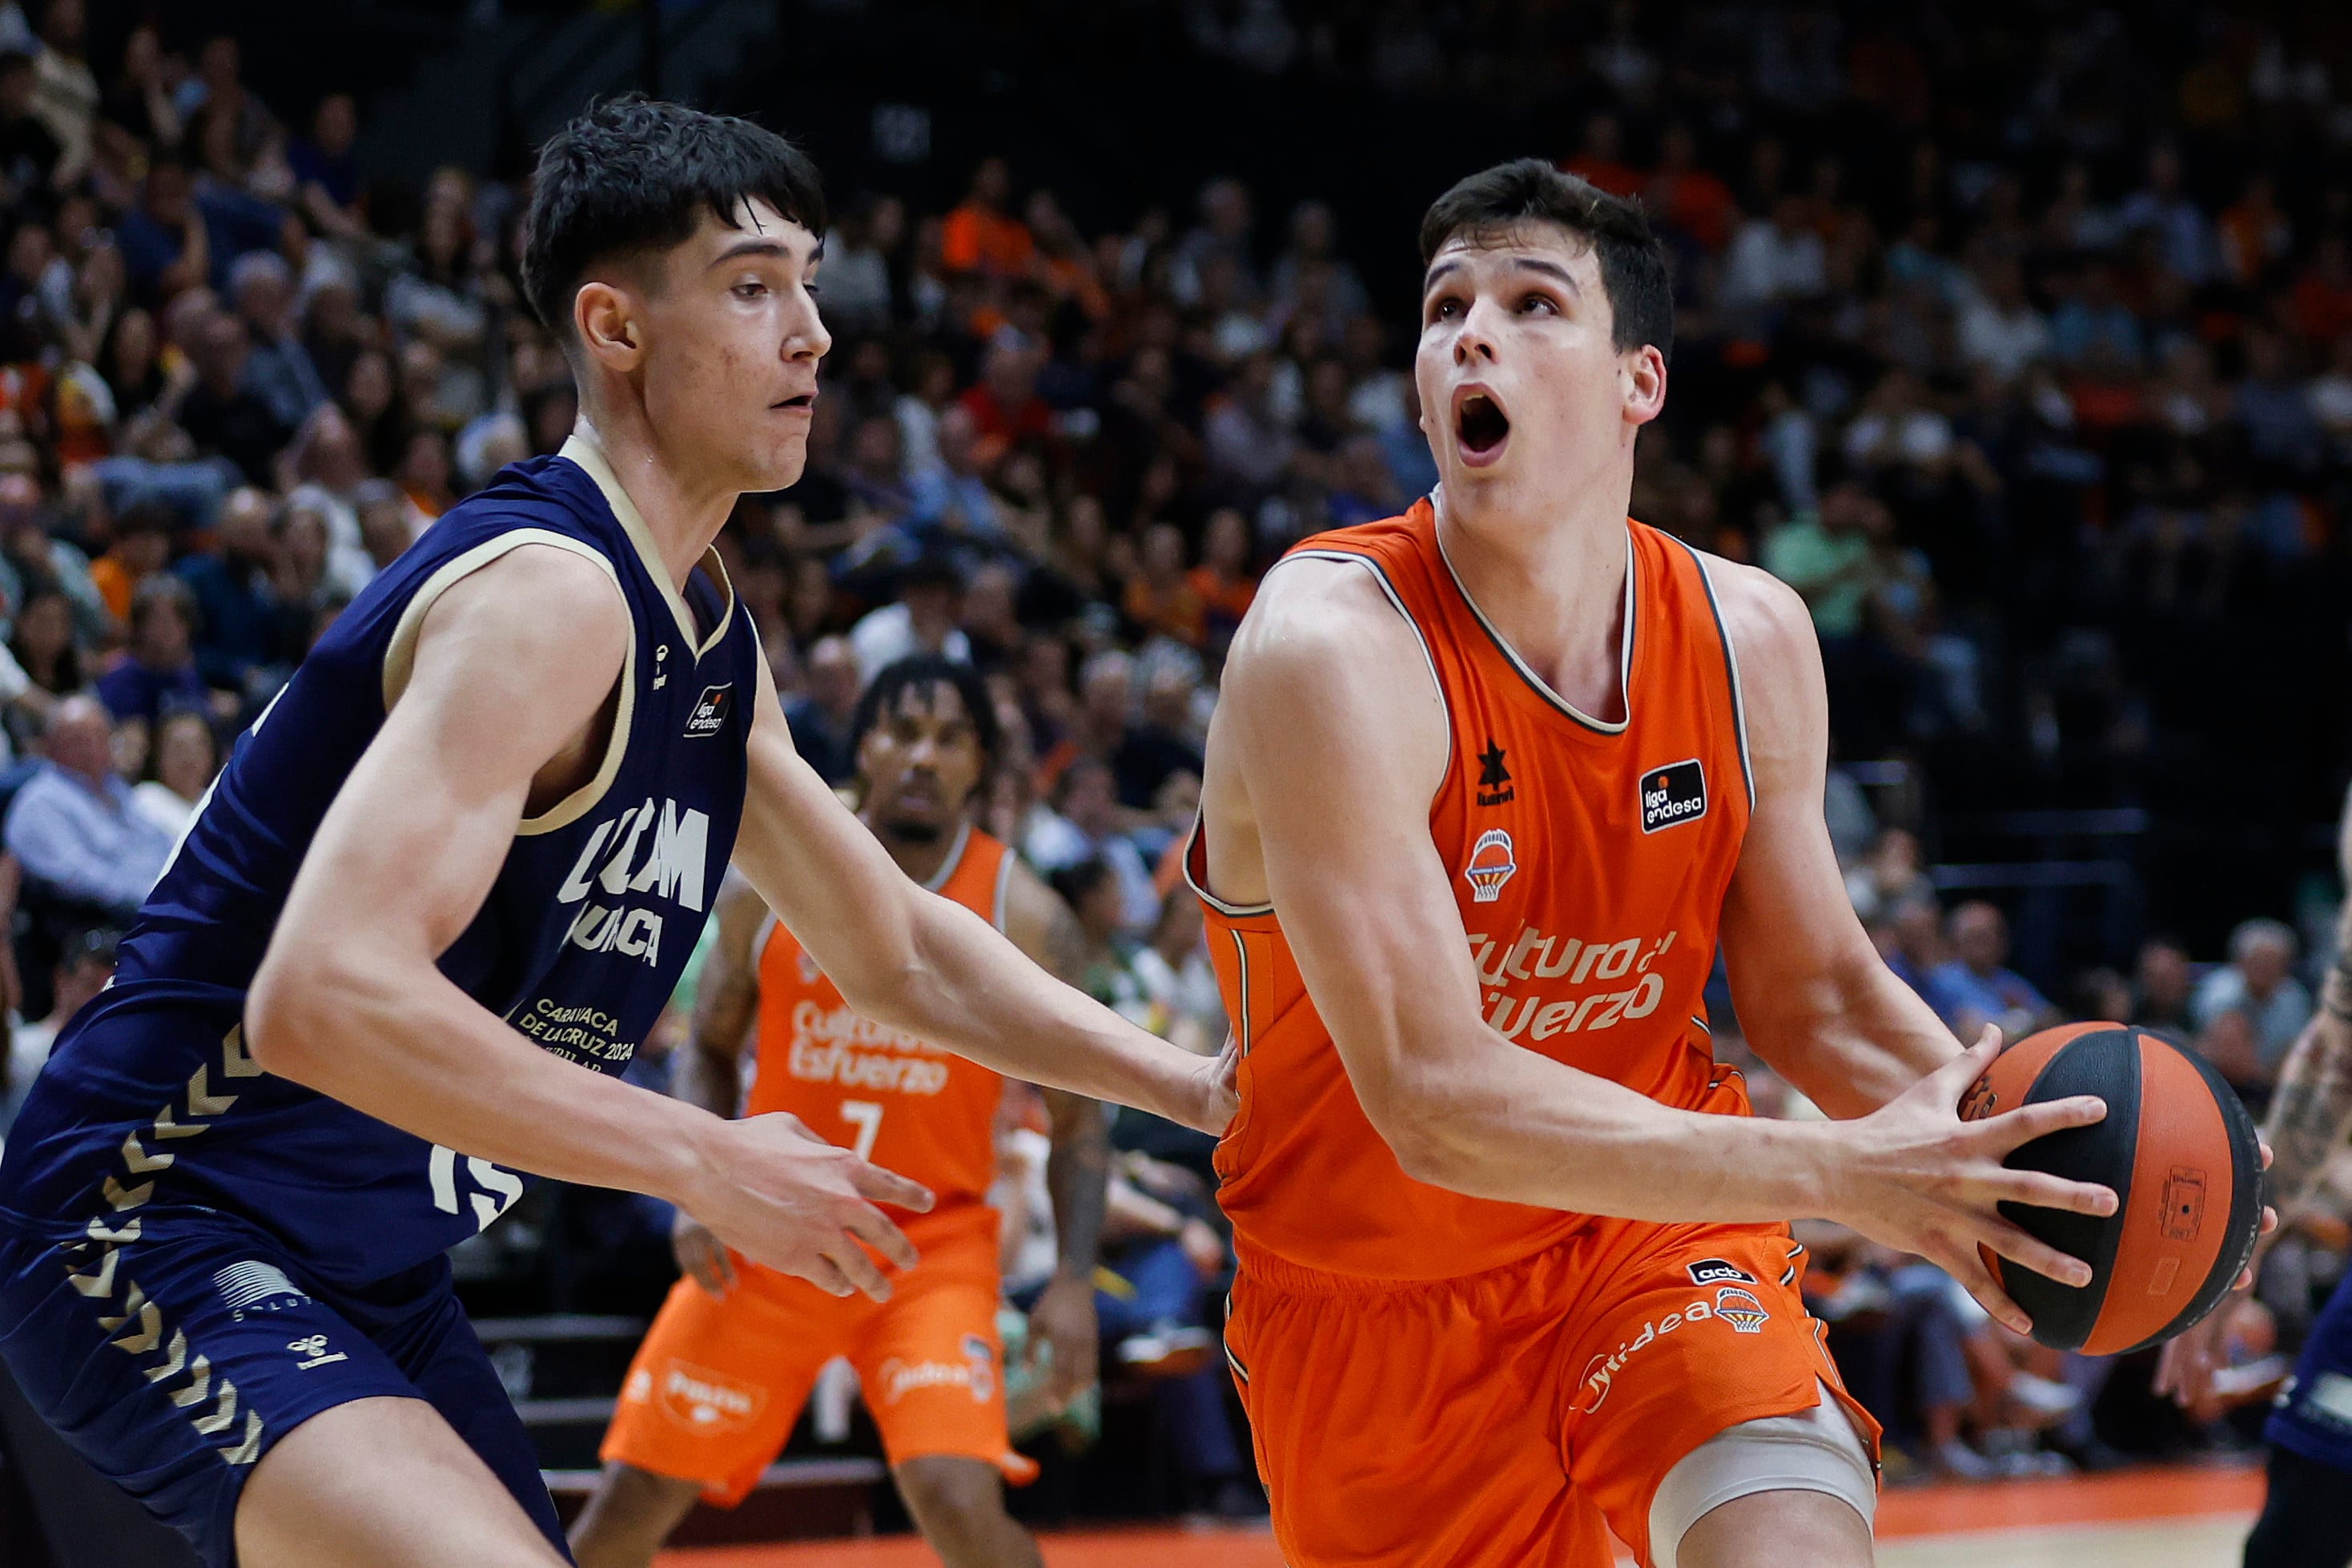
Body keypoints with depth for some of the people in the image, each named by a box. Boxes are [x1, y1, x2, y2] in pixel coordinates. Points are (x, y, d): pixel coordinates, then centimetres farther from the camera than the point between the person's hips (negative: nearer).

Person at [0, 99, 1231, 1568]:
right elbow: (324, 995, -33)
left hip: (375, 1271, 11)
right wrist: (706, 1161, -27)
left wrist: (1196, 1085, 11)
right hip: (163, 1233, -11)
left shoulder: (708, 639, 10)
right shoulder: (545, 591, -21)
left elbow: (902, 953, 23)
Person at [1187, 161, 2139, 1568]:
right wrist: (1839, 1174, -36)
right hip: (1379, 1300, -2)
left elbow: (1815, 990, 8)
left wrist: (1991, 1136, -15)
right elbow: (1434, 1099, -31)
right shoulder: (1333, 648, -24)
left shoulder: (1750, 636, -6)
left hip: (1656, 1227, 2)